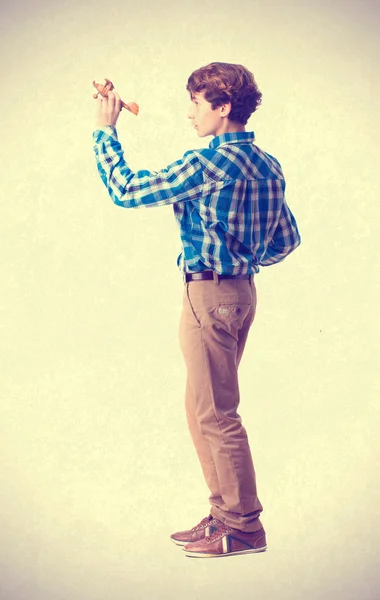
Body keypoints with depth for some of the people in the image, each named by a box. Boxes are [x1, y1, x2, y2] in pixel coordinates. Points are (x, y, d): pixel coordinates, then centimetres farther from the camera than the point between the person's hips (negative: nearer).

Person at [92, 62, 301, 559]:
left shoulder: (208, 164, -17)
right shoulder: (268, 165, 10)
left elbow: (126, 190, -12)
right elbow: (287, 240, 15)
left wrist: (105, 131, 0)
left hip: (209, 293, -9)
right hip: (242, 290, 9)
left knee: (215, 413, -2)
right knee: (205, 409, 16)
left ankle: (244, 526, 6)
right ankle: (225, 515, 24)